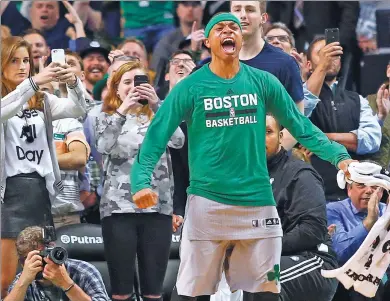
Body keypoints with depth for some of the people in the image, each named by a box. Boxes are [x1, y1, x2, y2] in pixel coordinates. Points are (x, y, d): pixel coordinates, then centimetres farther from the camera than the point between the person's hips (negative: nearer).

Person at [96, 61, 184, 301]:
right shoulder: (107, 118, 8)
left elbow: (178, 141, -9)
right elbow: (103, 147, -13)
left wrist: (157, 105, -21)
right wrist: (123, 110, -24)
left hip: (157, 208, 1)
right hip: (119, 209, -1)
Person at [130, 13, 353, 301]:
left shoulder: (263, 82, 5)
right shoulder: (190, 88, -2)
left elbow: (300, 125, 8)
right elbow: (157, 136, -5)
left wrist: (338, 155, -6)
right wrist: (142, 180, -20)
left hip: (257, 202, 2)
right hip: (207, 201, -2)